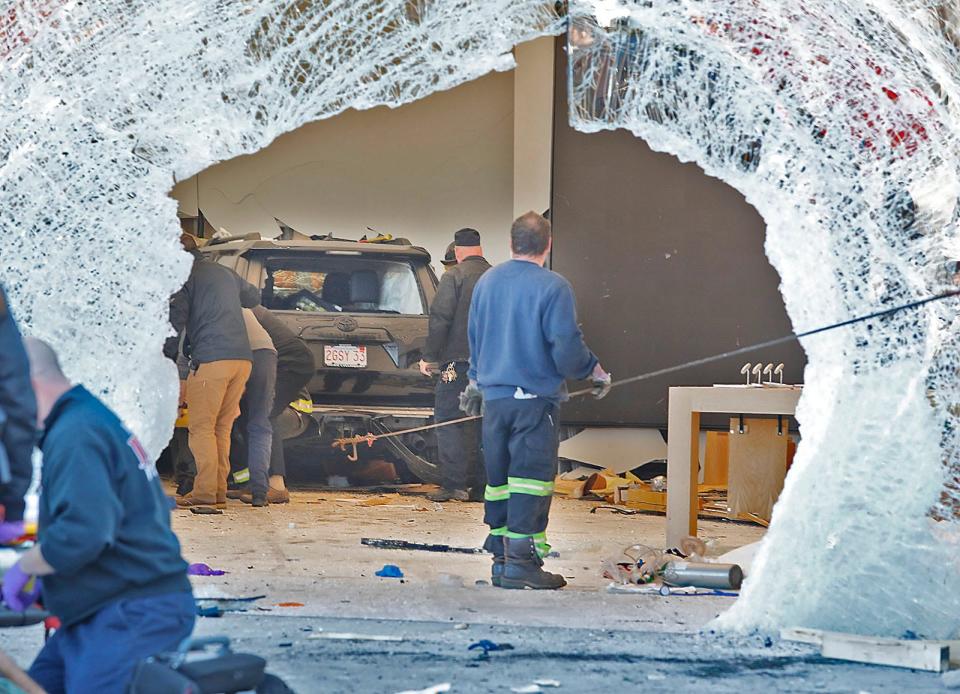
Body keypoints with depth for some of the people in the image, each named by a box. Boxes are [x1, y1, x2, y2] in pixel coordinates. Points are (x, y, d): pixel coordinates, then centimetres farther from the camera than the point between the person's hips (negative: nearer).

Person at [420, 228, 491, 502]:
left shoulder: (454, 277, -6)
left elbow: (440, 319, -11)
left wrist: (429, 356, -5)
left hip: (459, 360, -6)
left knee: (449, 422, -3)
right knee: (482, 425, 10)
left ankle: (453, 484, -10)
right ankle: (481, 486, 9)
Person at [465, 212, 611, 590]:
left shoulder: (486, 283, 9)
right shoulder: (553, 287, -11)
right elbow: (567, 346, -14)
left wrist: (476, 381, 36)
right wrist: (596, 371, 4)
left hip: (494, 398, 6)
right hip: (535, 399, -6)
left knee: (498, 477, 12)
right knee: (530, 477, -5)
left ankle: (500, 556, 14)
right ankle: (521, 560, -10)